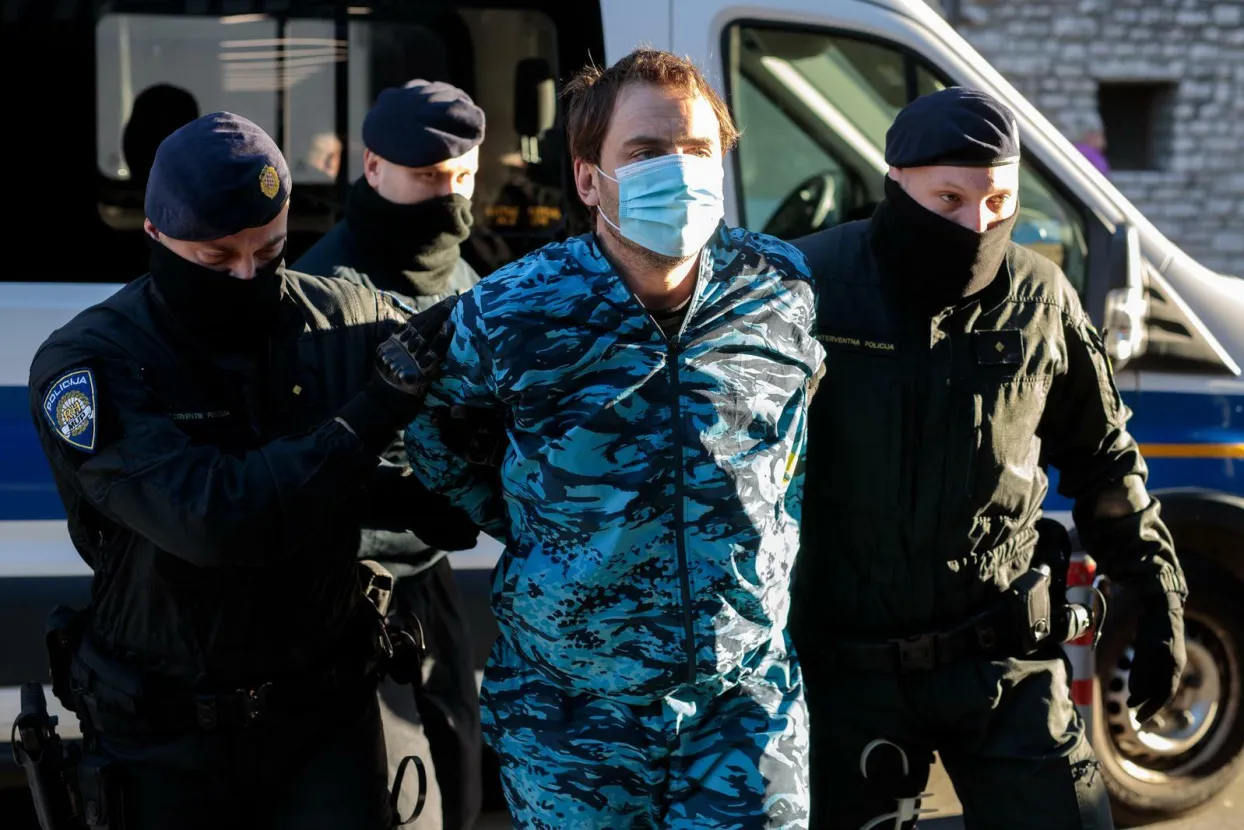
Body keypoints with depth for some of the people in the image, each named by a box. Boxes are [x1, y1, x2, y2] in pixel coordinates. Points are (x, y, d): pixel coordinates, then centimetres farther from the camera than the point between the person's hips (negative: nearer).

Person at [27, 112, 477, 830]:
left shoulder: (348, 320, -6)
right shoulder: (88, 366, -14)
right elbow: (214, 519, -29)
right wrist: (372, 414, -30)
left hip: (328, 710, 1)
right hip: (168, 738, -1)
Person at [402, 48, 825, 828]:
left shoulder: (784, 291, -5)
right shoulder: (510, 316, -11)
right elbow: (432, 437, 6)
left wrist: (772, 541, 9)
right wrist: (531, 531, 4)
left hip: (748, 701, 1)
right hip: (571, 713, -1)